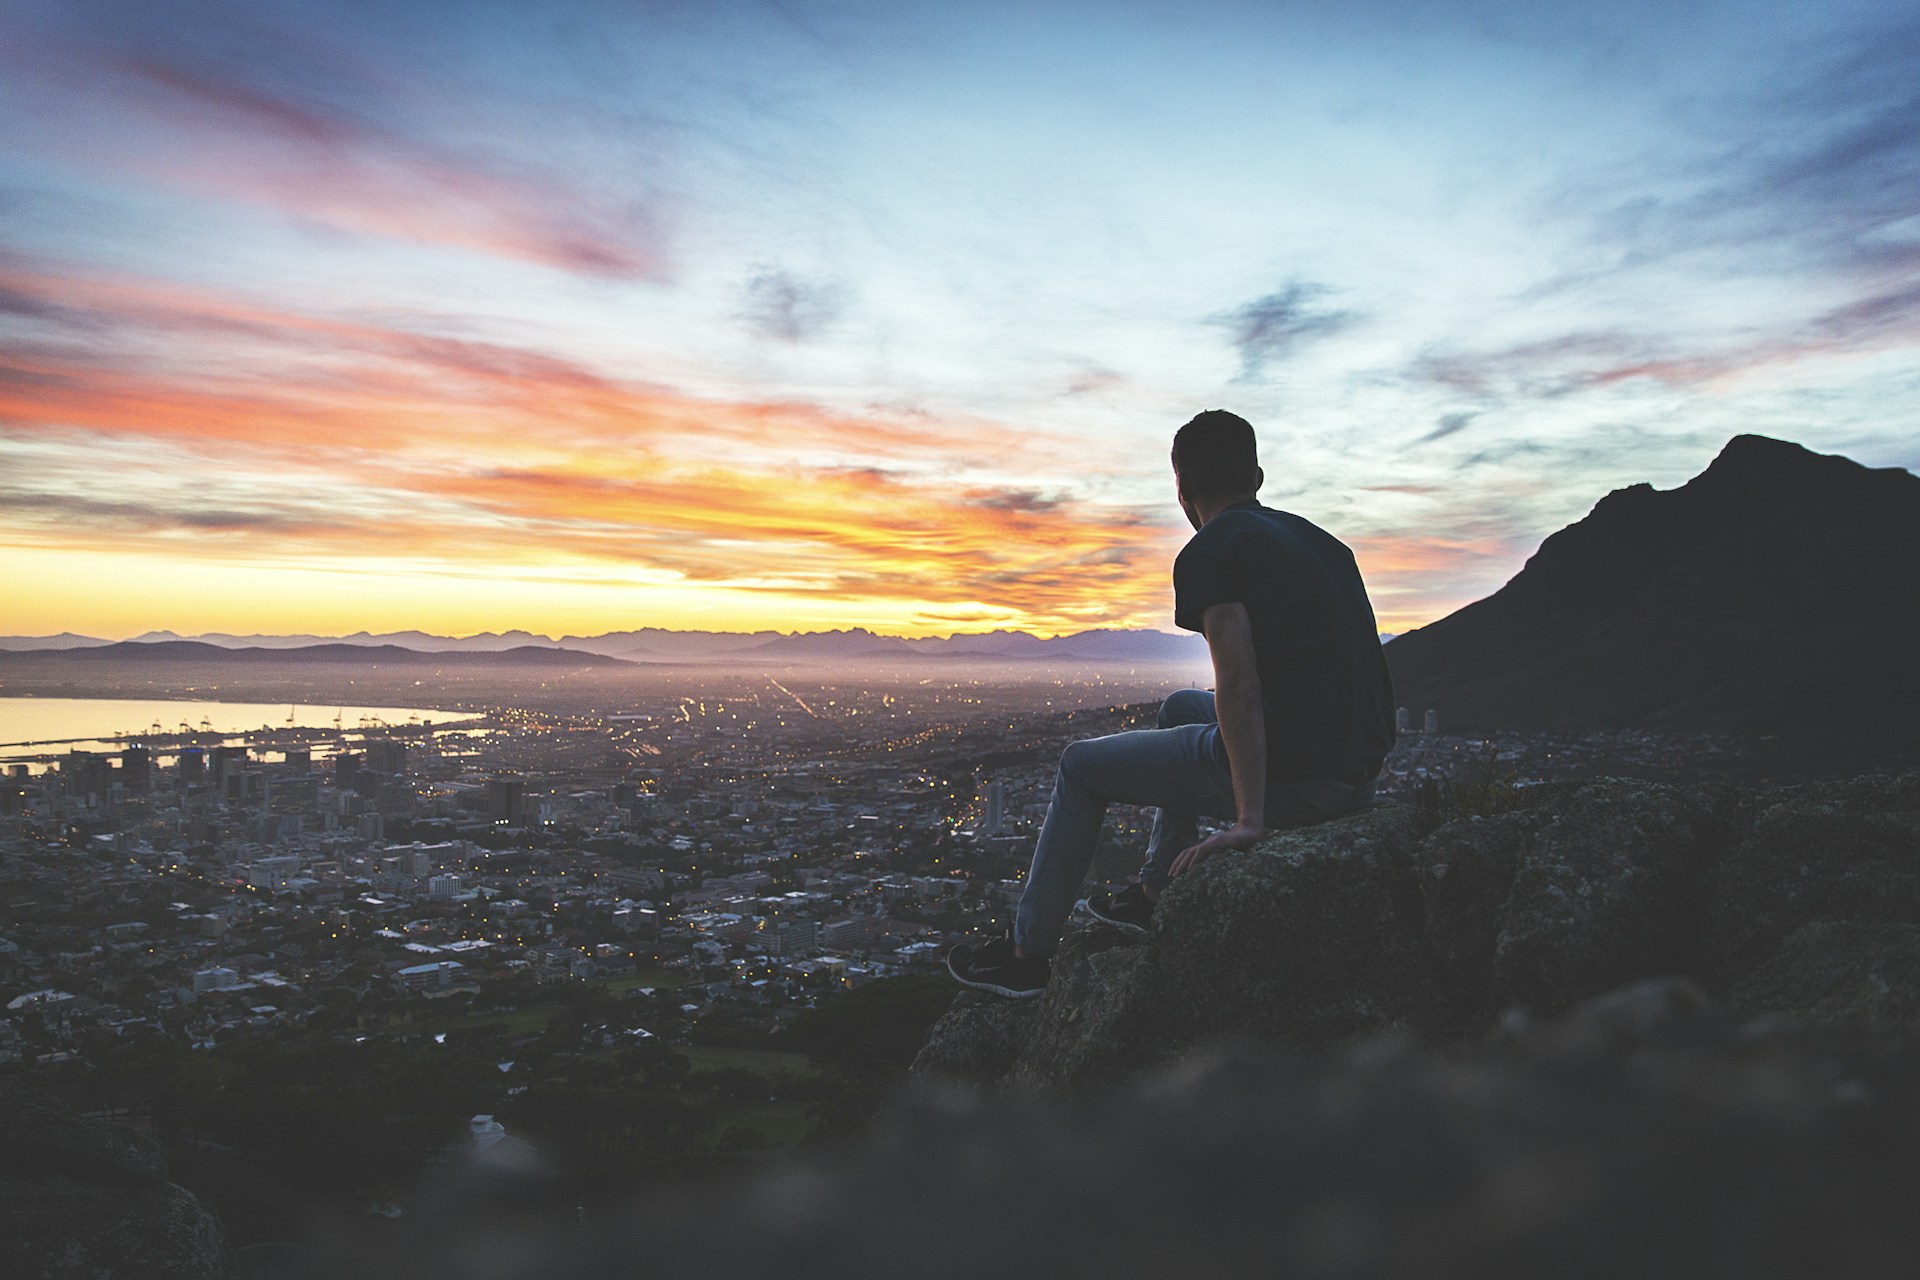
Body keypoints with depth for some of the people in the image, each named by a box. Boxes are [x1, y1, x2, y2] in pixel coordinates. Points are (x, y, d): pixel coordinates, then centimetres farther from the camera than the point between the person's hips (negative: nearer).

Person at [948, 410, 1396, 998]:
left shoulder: (1208, 554, -10)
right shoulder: (1318, 539, 16)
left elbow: (1238, 683, -21)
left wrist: (1249, 819, -21)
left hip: (1294, 775, -8)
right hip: (1361, 768, 9)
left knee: (1082, 767, 10)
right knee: (1181, 708, 33)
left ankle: (1026, 953, 20)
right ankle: (1153, 895, 39)